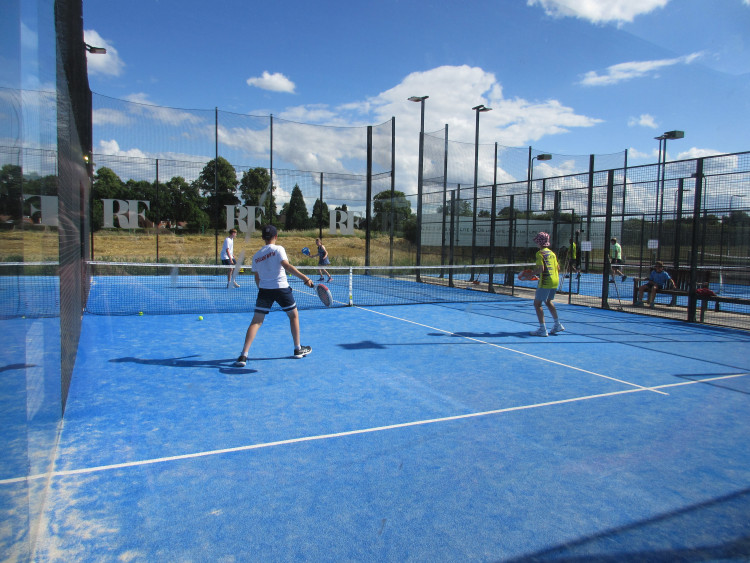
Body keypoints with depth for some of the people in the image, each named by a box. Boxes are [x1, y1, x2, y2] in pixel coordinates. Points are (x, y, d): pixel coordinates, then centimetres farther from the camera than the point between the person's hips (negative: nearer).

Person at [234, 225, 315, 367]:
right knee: (294, 315, 17)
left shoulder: (256, 256, 10)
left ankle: (244, 355, -8)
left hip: (264, 290, 3)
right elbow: (287, 266, -18)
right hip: (281, 288, -3)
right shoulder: (278, 249, -5)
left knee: (256, 321, 2)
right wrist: (305, 278, -20)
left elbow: (257, 278, 14)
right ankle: (298, 349, 24)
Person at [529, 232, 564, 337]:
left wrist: (532, 273, -5)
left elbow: (540, 269, -20)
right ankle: (557, 325, 29)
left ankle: (542, 329, -4)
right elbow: (557, 268, 13)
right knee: (548, 301, 25)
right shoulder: (552, 253, 12)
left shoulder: (540, 253, -10)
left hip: (545, 282, -8)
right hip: (555, 281, 9)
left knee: (537, 304, -1)